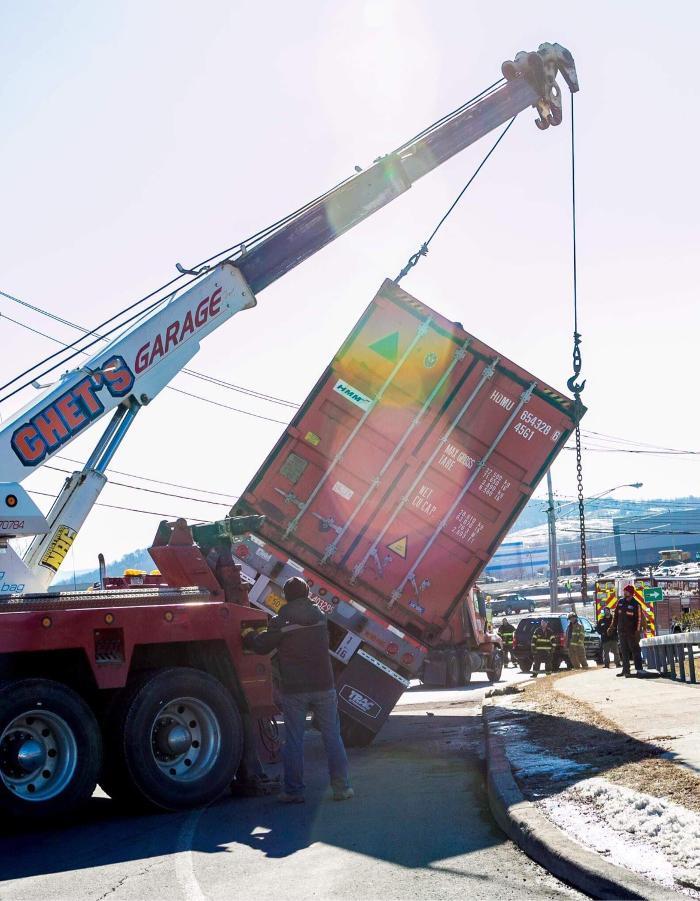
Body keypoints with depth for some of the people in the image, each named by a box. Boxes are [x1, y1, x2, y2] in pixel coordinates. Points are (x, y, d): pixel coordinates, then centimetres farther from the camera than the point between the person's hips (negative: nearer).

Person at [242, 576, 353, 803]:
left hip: (293, 689, -3)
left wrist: (249, 636, 22)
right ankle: (341, 788, 9)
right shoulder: (318, 616, 8)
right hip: (323, 686, 3)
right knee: (332, 737, 7)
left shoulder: (281, 622, -7)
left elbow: (262, 646, 0)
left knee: (293, 741, 4)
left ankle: (294, 791, 6)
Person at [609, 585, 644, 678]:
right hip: (621, 631, 5)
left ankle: (639, 669, 0)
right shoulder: (620, 602, 9)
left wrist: (638, 631, -16)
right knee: (624, 652, 8)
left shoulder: (636, 604, -6)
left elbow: (639, 619, -9)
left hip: (631, 632, -5)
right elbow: (616, 615, 16)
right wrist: (612, 627, 14)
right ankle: (625, 670, 12)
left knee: (635, 651, -3)